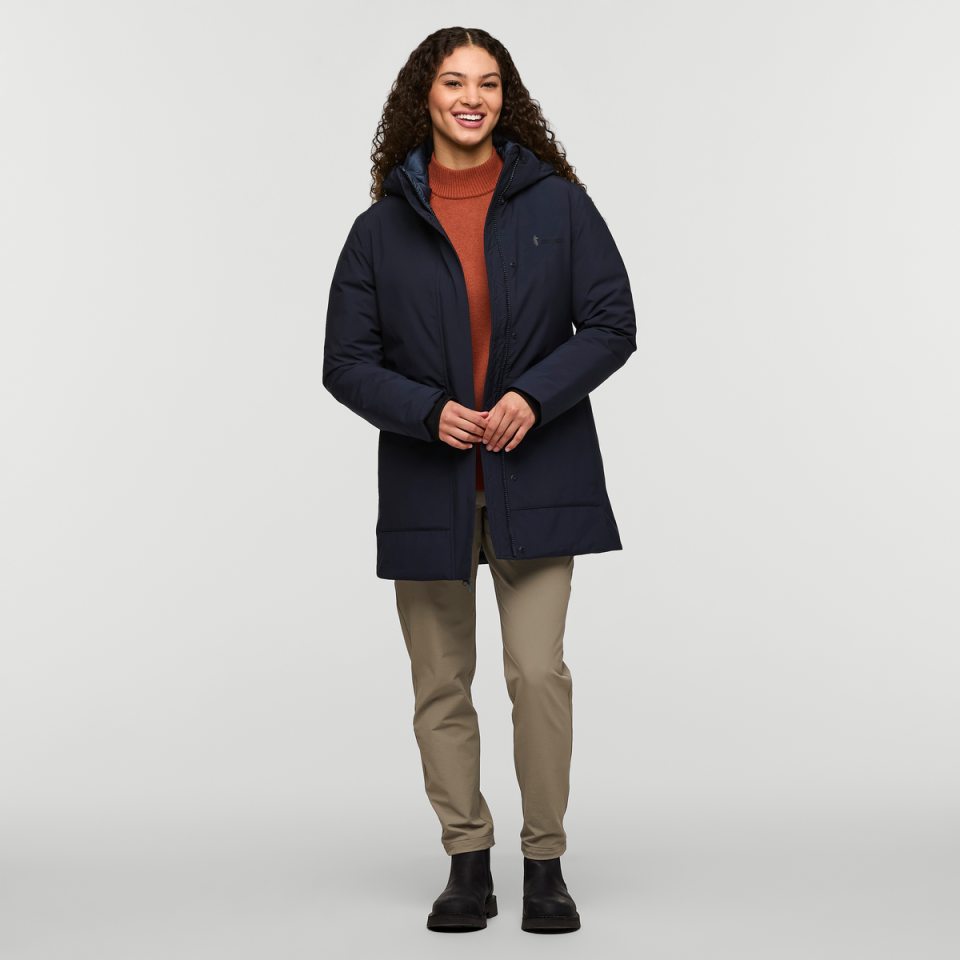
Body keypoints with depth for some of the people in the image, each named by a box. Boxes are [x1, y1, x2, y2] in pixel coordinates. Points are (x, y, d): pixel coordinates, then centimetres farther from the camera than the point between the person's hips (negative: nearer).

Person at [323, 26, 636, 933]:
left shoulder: (557, 204, 3)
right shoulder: (382, 227, 5)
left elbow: (612, 326, 1)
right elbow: (346, 361, 4)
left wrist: (534, 396, -13)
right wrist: (428, 411, -13)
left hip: (535, 478, -1)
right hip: (426, 484, 2)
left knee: (538, 671, -8)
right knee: (441, 686, 7)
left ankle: (545, 865, 8)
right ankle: (467, 863, 20)